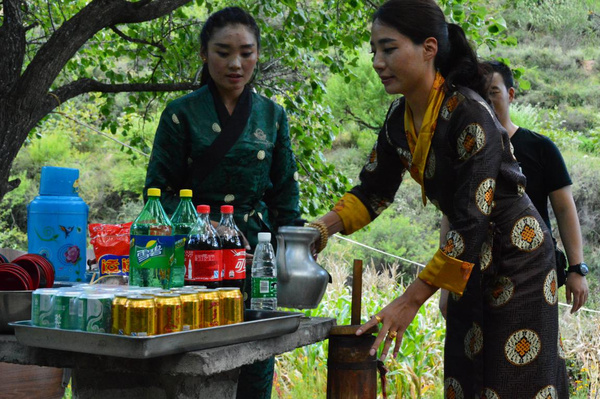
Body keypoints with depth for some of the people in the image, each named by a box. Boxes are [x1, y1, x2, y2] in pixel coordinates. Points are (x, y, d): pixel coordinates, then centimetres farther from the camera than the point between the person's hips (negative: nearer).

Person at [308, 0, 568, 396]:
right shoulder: (400, 118, -3)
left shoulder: (469, 115, -27)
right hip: (473, 259, 8)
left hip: (517, 258, -8)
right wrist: (324, 227, -13)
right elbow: (373, 191, 6)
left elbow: (473, 221, -30)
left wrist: (410, 300, -31)